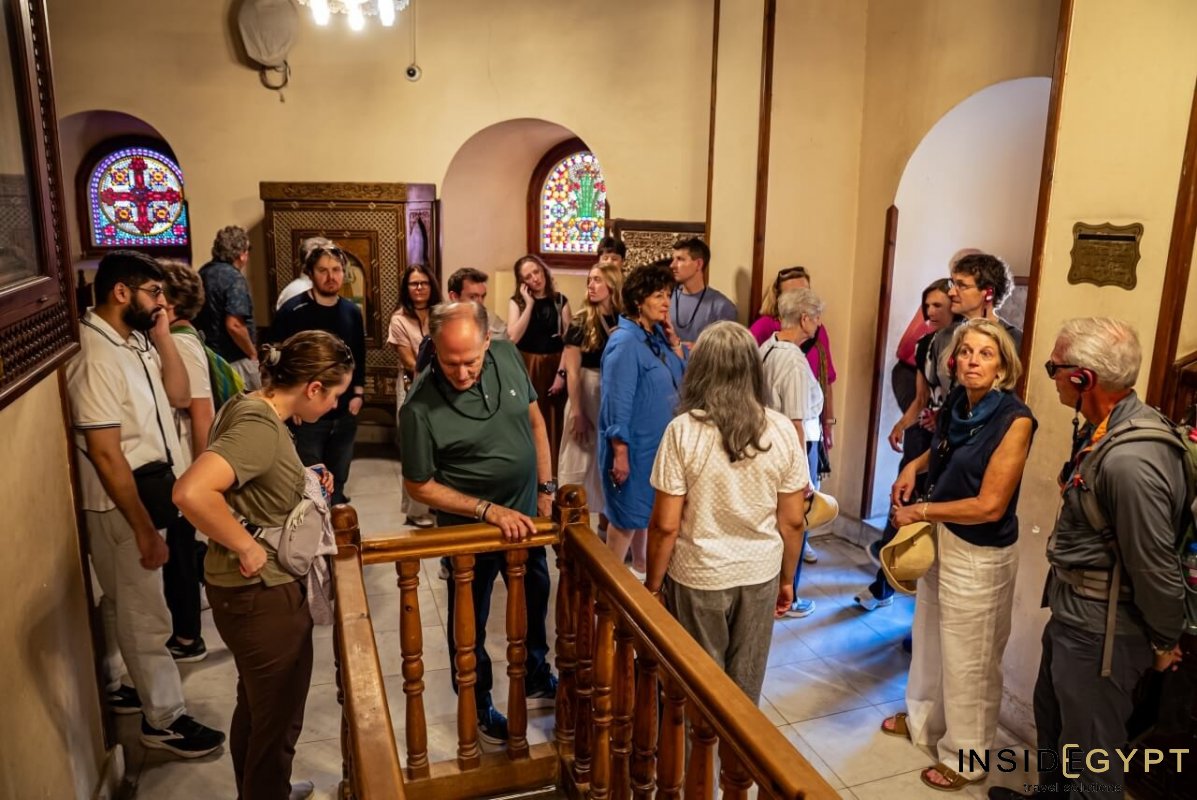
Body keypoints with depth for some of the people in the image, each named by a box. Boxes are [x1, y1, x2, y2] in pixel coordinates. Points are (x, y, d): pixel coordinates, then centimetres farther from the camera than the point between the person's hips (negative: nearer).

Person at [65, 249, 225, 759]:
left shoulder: (135, 341, 4)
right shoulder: (96, 357, -24)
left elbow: (179, 396, 6)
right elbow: (105, 454, -25)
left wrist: (162, 336, -5)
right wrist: (144, 529, -23)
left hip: (145, 491, 9)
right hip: (122, 504, -9)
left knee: (122, 603, 23)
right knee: (147, 615, 2)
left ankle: (113, 688, 40)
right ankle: (165, 719, 15)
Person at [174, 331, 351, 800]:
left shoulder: (250, 406, 3)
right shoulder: (259, 427, -27)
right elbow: (190, 493, -39)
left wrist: (305, 484, 3)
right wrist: (246, 546, -27)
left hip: (254, 588, 10)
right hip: (261, 594, -10)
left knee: (256, 708, 29)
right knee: (278, 719, 11)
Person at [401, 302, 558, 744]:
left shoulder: (507, 356, -15)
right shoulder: (420, 406, -28)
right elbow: (419, 486, -18)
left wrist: (546, 487, 2)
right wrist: (490, 511, -23)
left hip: (525, 514, 5)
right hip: (470, 526, -5)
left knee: (534, 602, 25)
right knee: (471, 622, 16)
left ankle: (536, 677, 52)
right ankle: (478, 706, 41)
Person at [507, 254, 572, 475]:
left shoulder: (560, 300, 4)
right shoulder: (517, 302, 2)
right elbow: (513, 337, -14)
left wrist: (562, 372, -10)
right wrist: (529, 304, -12)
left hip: (553, 367, 1)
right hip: (527, 369, -1)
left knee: (553, 424, 4)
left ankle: (553, 477, 13)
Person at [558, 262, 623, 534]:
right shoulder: (580, 323, -6)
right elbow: (572, 372, -9)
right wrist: (576, 412, -12)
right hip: (586, 398, -2)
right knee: (581, 460, 3)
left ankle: (606, 525, 26)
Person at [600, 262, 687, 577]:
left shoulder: (656, 335, 3)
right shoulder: (625, 342, -22)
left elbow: (683, 377, 9)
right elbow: (617, 402, -23)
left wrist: (674, 342, -5)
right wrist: (620, 454, -22)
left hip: (657, 441, 8)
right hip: (634, 444, -8)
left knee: (645, 506, 22)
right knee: (627, 512, 4)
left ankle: (640, 563, 40)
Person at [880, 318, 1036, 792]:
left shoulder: (1014, 419, -22)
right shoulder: (958, 403, -2)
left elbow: (990, 506, -24)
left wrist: (920, 512, -16)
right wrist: (916, 464, 3)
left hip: (979, 555, -7)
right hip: (941, 538, 7)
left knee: (968, 657, 9)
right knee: (930, 636, 23)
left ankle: (966, 757, 29)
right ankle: (923, 720, 45)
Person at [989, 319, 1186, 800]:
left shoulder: (1130, 461, -32)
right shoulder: (1110, 423, 0)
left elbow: (1154, 567, -23)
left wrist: (1165, 643, -8)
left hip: (1101, 629, -10)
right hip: (1073, 610, 10)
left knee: (1090, 745, 11)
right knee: (1052, 715, 28)